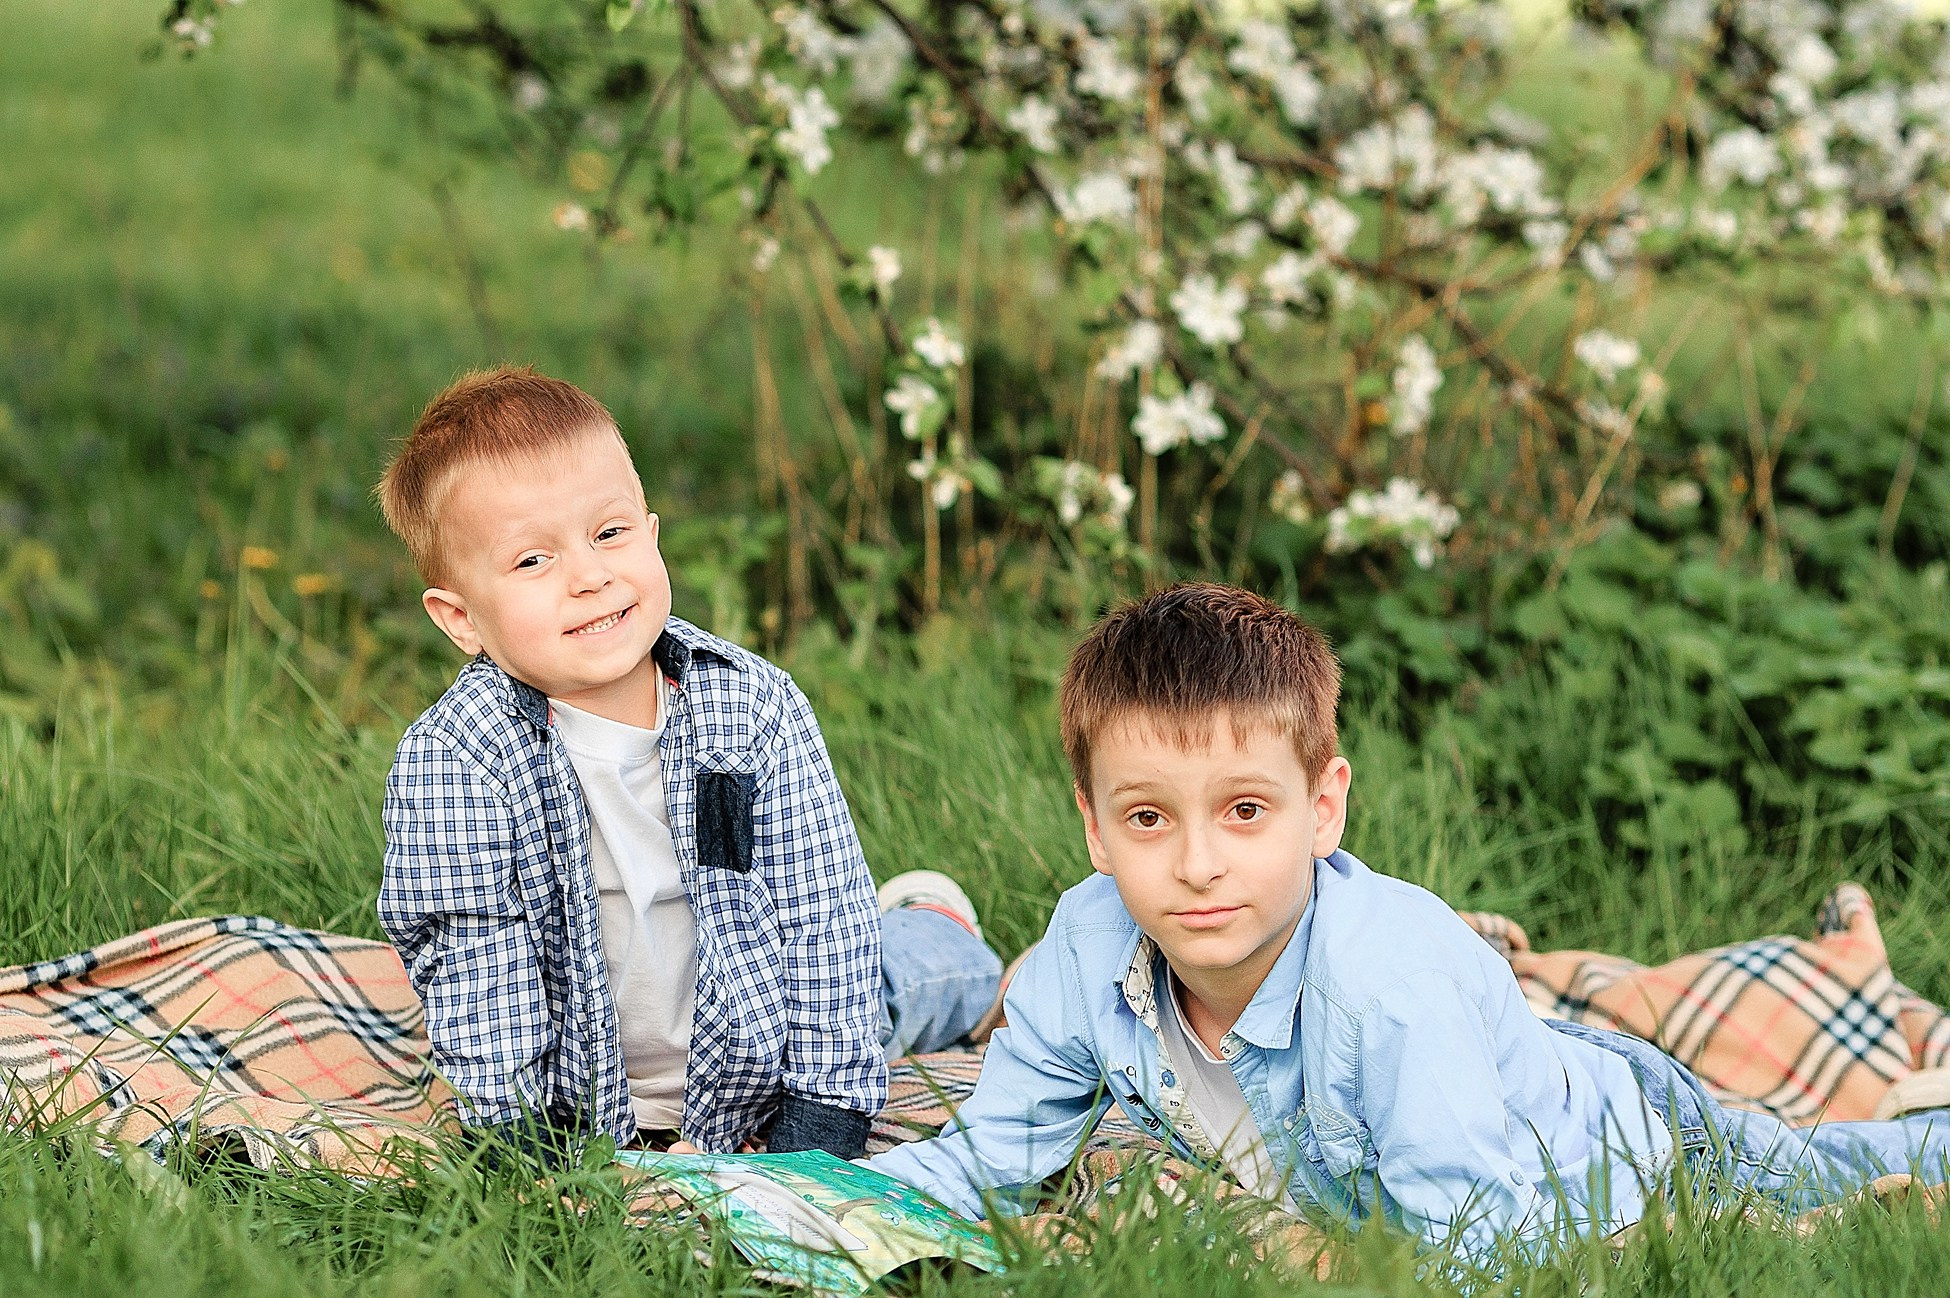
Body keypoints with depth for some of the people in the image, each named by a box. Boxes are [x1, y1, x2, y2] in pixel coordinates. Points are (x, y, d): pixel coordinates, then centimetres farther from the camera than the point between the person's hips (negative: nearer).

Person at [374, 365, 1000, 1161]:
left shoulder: (756, 709, -21)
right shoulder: (446, 765, -26)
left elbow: (824, 929, -18)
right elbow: (476, 977, -22)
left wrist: (815, 1146, -22)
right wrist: (528, 1147, -27)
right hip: (581, 1111, -1)